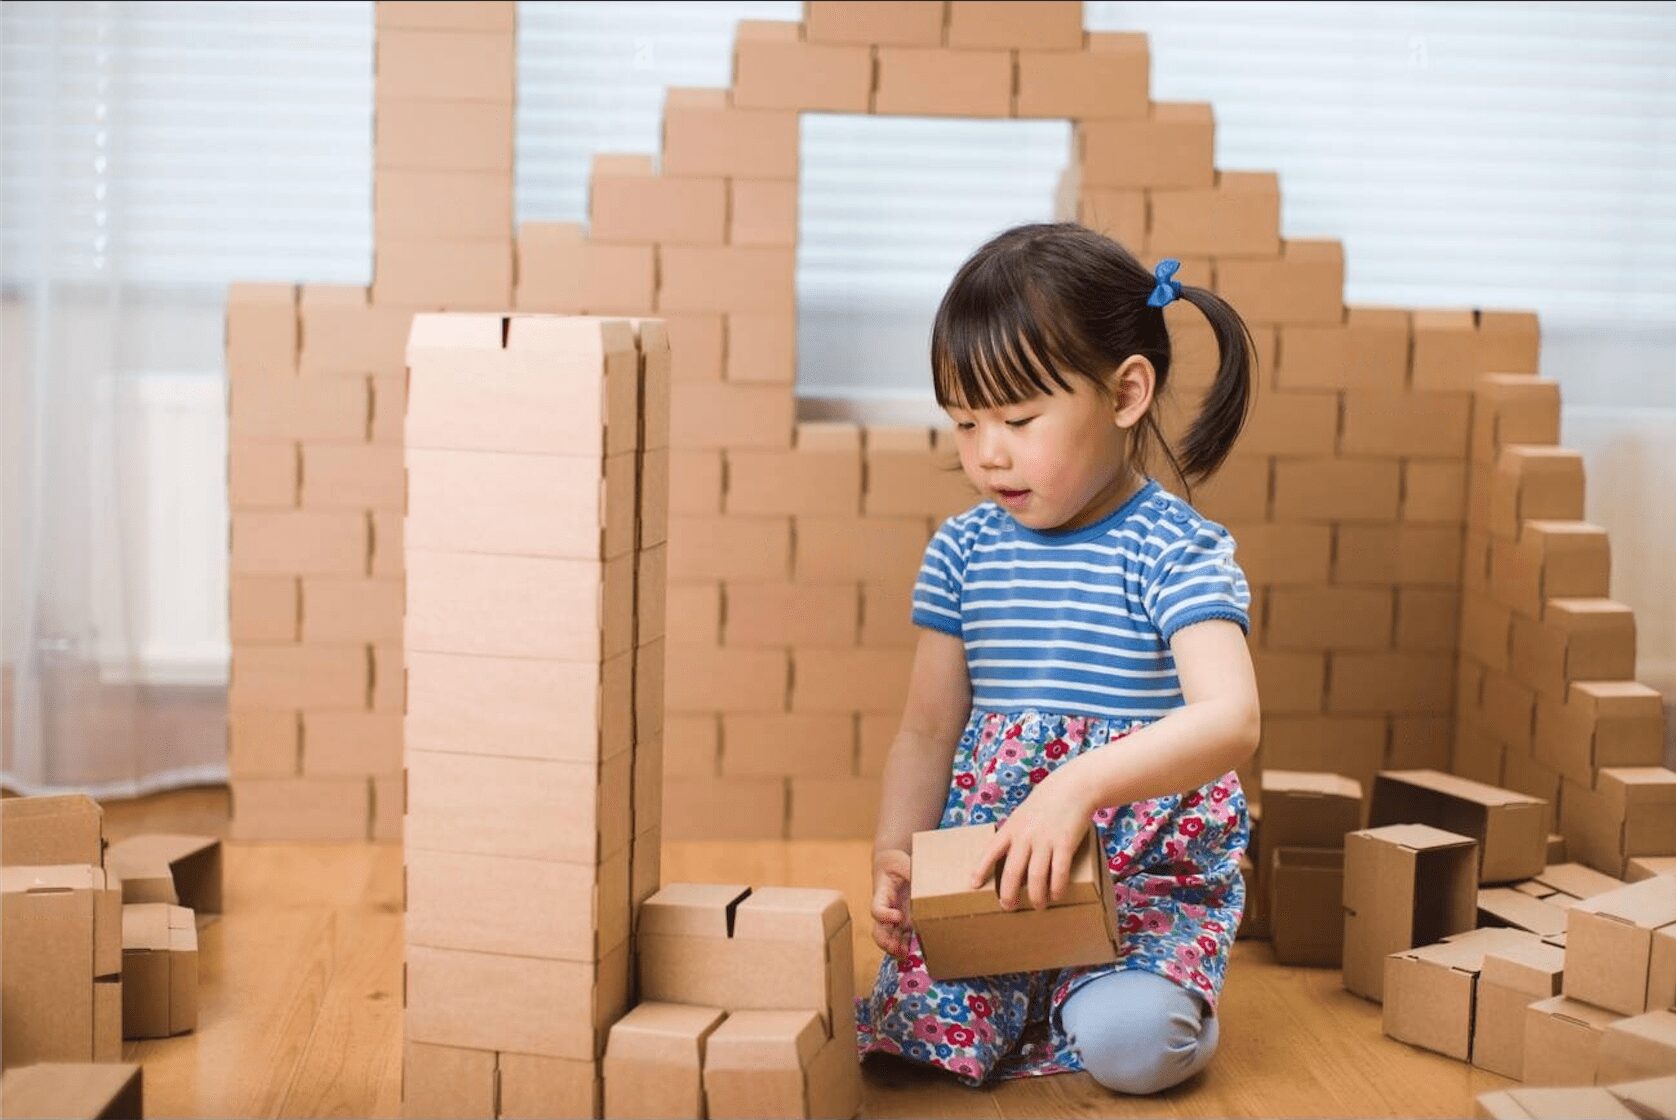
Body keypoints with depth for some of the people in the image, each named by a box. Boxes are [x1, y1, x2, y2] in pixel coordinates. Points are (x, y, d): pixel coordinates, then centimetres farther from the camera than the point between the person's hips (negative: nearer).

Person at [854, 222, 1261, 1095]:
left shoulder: (1177, 552, -10)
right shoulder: (964, 550, 6)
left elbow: (1230, 720, -25)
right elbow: (929, 731, 12)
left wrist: (1079, 788, -39)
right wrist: (893, 855, -6)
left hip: (1150, 879, -4)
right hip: (981, 875, 4)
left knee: (1129, 1043, -28)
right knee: (919, 1016, -19)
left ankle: (1167, 990, 6)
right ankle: (1033, 986, 12)